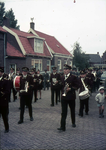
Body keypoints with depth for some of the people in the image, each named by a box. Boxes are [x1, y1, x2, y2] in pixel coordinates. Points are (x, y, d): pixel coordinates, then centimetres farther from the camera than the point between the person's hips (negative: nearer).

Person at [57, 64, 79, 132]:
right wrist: (62, 92, 6)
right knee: (63, 112, -4)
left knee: (72, 111, 15)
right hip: (64, 96, 3)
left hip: (71, 97, -3)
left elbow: (77, 86, -8)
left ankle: (73, 123, 38)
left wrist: (70, 89, -21)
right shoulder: (63, 77, 8)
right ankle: (63, 127, -4)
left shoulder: (73, 77, -8)